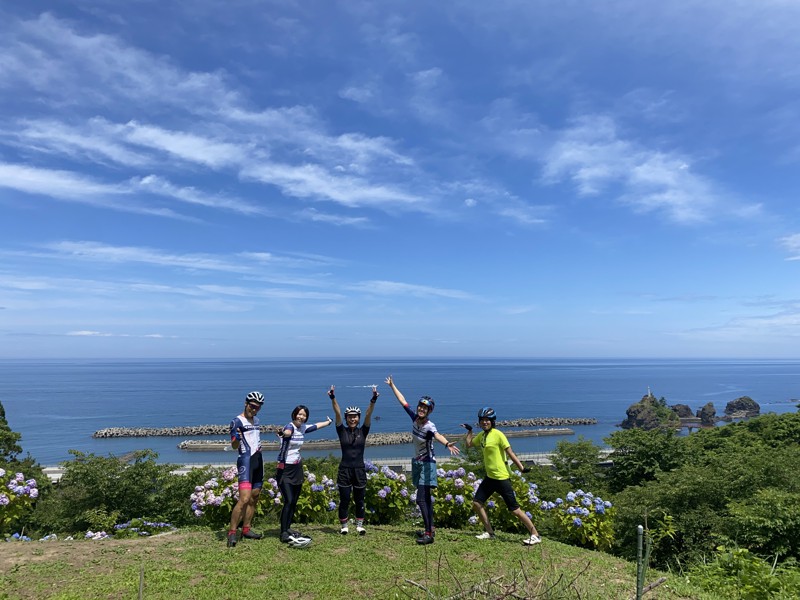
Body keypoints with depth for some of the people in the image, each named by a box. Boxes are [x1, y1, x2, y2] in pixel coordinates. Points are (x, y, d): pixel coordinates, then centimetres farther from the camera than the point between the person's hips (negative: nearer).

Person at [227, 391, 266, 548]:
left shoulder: (256, 420, 15)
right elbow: (234, 446, -18)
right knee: (244, 498, -18)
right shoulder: (237, 421, -9)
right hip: (246, 460, -8)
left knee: (254, 497, 10)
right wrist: (237, 438, -37)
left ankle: (246, 529, 19)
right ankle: (232, 532, -10)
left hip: (258, 460, 8)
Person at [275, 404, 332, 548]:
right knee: (288, 501, -14)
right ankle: (284, 534, -11)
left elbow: (316, 426, 26)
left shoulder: (303, 428, 6)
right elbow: (288, 432, -42)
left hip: (297, 468, 8)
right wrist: (283, 433, -66)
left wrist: (329, 421, 43)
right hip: (285, 469, -8)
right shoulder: (290, 427, -17)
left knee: (294, 502, 10)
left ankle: (288, 528, 20)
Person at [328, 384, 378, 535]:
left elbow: (369, 415, -13)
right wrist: (333, 398, -25)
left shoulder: (363, 431, 1)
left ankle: (359, 525, 22)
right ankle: (344, 526, 21)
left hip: (359, 470, 1)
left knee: (359, 500, 8)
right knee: (344, 500, 6)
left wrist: (373, 400, -27)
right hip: (345, 470, -1)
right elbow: (337, 413, -13)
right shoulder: (342, 431, -1)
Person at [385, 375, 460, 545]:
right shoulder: (414, 418, -5)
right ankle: (430, 528, 27)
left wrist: (447, 444, -68)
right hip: (417, 463, 8)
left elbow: (437, 435, -47)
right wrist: (392, 385, 15)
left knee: (421, 499, -14)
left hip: (427, 464, -8)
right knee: (426, 498, 16)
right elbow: (403, 401, 7)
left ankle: (428, 534, -10)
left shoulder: (429, 426, -24)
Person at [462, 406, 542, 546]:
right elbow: (469, 444, 23)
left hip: (502, 477, -8)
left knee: (514, 509, -5)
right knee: (477, 503, 8)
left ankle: (535, 535, 7)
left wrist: (522, 467, -22)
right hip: (490, 477, 8)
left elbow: (510, 453, -16)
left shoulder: (498, 434, -14)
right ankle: (489, 532, 21)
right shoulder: (482, 435, 9)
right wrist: (469, 430, 19)